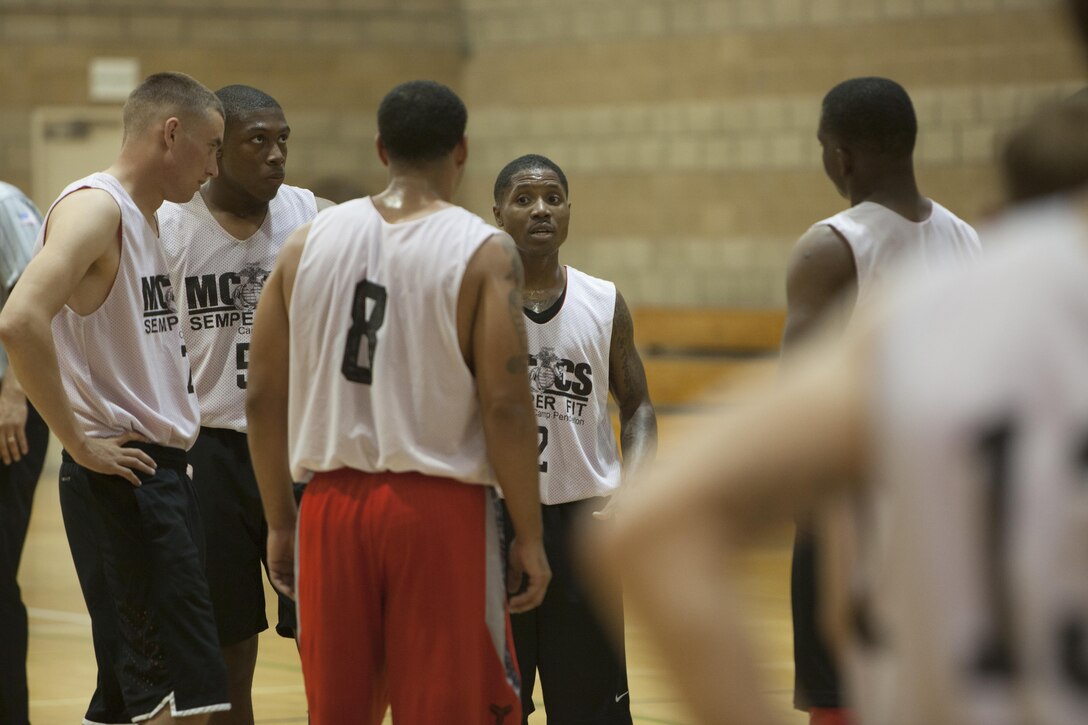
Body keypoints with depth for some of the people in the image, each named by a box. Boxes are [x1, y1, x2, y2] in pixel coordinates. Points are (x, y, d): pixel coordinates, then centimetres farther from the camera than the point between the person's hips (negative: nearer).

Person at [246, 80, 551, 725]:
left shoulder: (310, 242, 5)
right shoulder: (485, 253, -6)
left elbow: (264, 397, 6)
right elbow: (505, 406, -12)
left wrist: (280, 522, 15)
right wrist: (530, 538, -4)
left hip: (334, 507, 4)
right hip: (442, 510, -4)